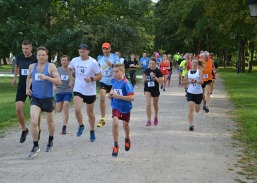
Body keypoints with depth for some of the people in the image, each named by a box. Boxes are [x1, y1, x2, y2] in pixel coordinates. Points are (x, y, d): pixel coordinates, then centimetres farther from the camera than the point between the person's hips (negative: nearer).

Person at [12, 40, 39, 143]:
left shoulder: (36, 59, -11)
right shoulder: (19, 58, 1)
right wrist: (15, 78, 28)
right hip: (21, 86, 3)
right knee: (18, 108, -8)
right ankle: (24, 130, 11)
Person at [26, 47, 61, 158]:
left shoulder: (51, 67, -9)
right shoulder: (32, 67, 4)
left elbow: (58, 81, -14)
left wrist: (47, 77, -26)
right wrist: (27, 88, 8)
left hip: (48, 98, -2)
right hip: (35, 98, 2)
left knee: (50, 122, 15)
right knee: (33, 121, -14)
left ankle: (50, 141, 42)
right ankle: (35, 146, -2)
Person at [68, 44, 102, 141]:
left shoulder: (93, 62, -12)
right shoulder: (75, 61, -2)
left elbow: (99, 76, -7)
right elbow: (70, 68, 20)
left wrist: (91, 79, -25)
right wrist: (70, 80, 14)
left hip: (90, 92, -1)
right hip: (78, 90, 2)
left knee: (90, 113, 10)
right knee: (77, 109, -19)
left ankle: (92, 131, 31)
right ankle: (81, 126, 9)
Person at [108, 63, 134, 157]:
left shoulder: (126, 83, -22)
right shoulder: (114, 81, -4)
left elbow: (131, 97, -28)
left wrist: (118, 96, -30)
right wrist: (111, 94, -2)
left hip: (125, 107, -2)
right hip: (116, 106, 2)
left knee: (125, 125, 18)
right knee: (115, 123, -18)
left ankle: (127, 138, 50)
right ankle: (116, 145, -5)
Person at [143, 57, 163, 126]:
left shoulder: (158, 71, -10)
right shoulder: (146, 70, -2)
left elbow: (161, 82, -18)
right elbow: (144, 79, 17)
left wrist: (154, 77, -26)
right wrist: (144, 80, -3)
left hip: (155, 90, -1)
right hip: (147, 89, 1)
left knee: (155, 105, 17)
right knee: (148, 104, -16)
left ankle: (156, 117, 44)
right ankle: (149, 120, -12)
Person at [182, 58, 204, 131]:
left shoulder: (199, 71, -5)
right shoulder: (188, 72, 4)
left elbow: (202, 81, -17)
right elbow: (183, 82, 8)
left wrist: (195, 81, -36)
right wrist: (189, 81, -11)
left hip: (198, 93, -1)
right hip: (190, 92, 1)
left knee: (197, 110, 13)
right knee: (191, 109, -12)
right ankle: (191, 125, -10)